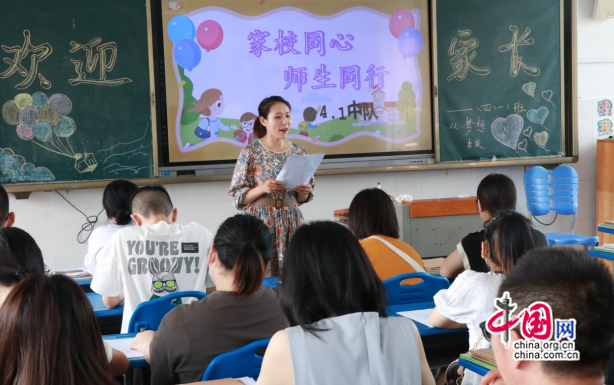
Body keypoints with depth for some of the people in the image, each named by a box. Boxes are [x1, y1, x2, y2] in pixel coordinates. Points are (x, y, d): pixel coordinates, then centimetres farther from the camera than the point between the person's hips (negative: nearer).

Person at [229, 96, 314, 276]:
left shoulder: (299, 152, 5)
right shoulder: (250, 153, -6)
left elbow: (301, 199, 13)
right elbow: (236, 196, -5)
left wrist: (304, 192, -9)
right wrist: (262, 189, -20)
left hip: (291, 222, 3)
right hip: (260, 222, -3)